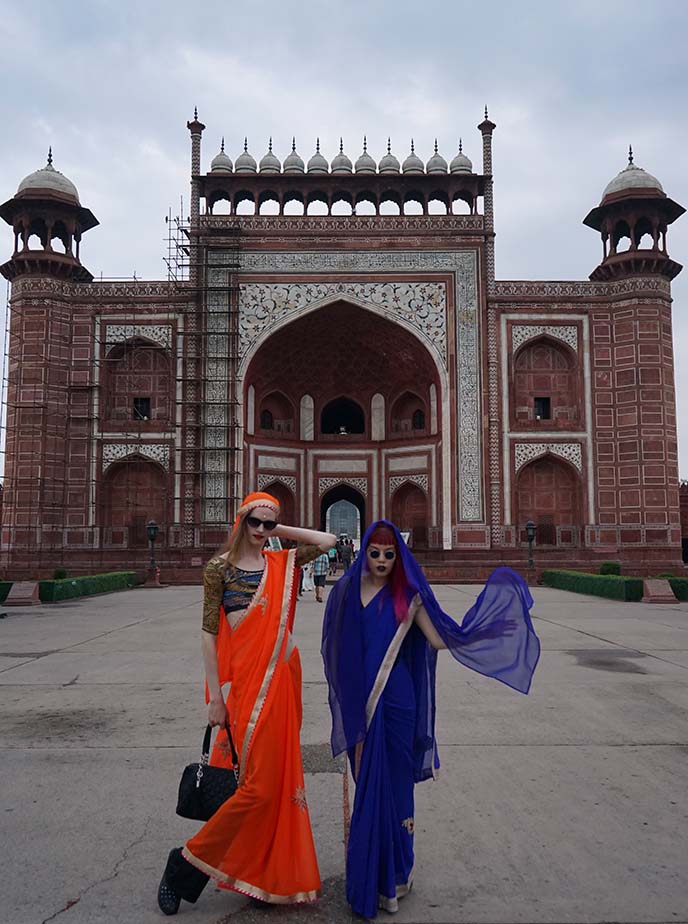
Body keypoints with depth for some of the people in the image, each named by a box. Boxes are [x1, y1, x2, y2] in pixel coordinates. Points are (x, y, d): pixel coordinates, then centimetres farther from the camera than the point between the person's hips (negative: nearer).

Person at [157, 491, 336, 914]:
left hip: (284, 677, 6)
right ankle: (186, 864, 12)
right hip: (247, 679, -6)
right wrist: (215, 697, -10)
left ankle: (273, 872, 31)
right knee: (259, 783, -5)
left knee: (281, 777, 13)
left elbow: (327, 541, 7)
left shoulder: (281, 564, 8)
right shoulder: (221, 567, -5)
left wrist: (280, 530, 4)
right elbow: (209, 634, -7)